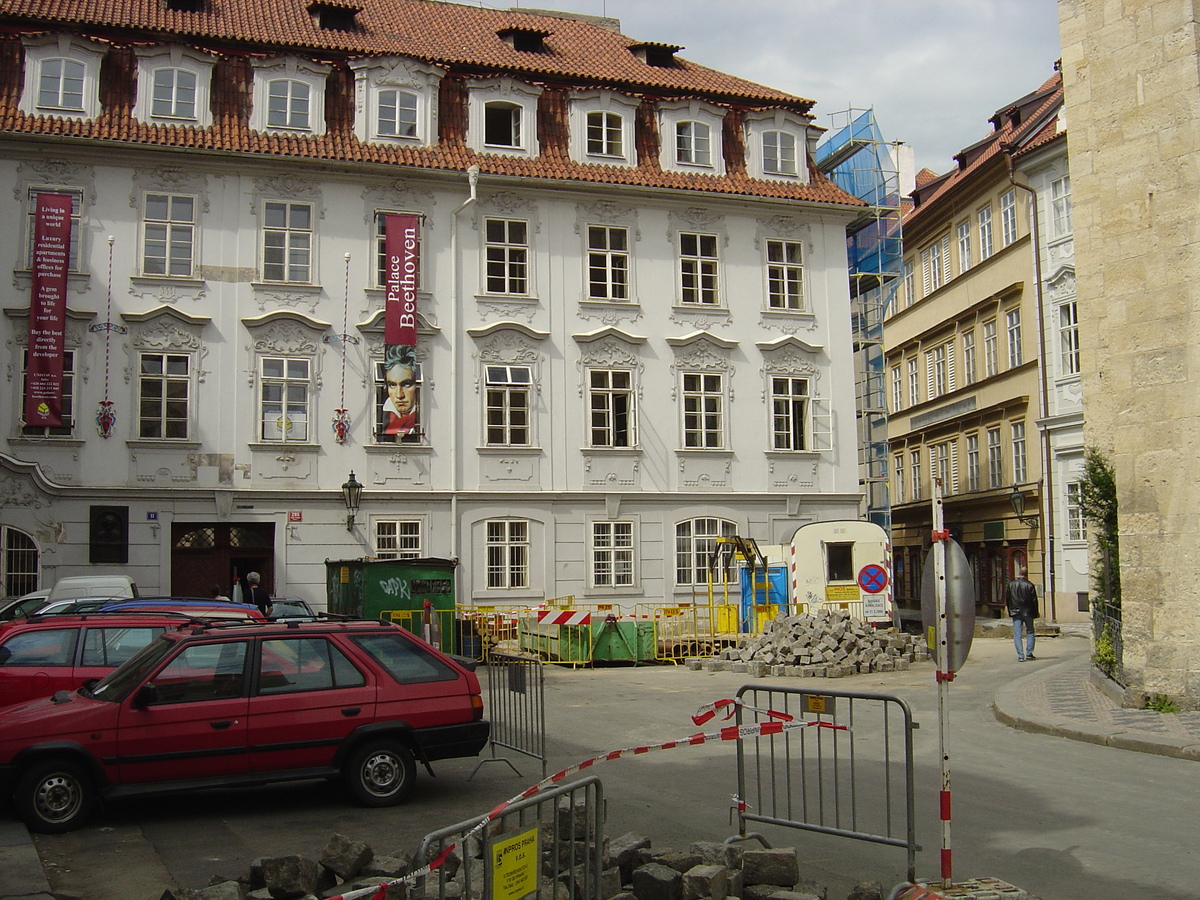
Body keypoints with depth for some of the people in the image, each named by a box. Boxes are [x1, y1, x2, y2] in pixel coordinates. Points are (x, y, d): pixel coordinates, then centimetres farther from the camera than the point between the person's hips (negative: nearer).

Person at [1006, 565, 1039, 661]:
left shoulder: (1011, 585, -1)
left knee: (1017, 634, 0)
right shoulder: (1029, 585, -7)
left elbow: (1008, 599, 5)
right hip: (1028, 612, -1)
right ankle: (1029, 653, 11)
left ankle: (1020, 656, -7)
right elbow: (1034, 600, -4)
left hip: (1016, 613, 1)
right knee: (1030, 632, 15)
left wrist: (1010, 612, 15)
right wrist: (1035, 613, 6)